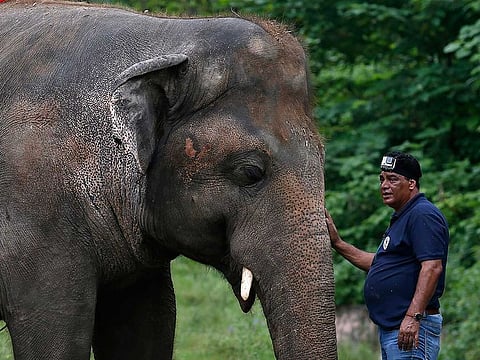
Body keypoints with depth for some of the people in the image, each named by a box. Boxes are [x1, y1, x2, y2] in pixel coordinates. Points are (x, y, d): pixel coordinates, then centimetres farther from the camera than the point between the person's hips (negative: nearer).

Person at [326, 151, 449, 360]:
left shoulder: (423, 216, -13)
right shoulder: (400, 218, 22)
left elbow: (432, 267, -23)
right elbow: (379, 263, 29)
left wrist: (413, 316, -29)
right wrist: (337, 244, 25)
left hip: (411, 329, -11)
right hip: (389, 327, 11)